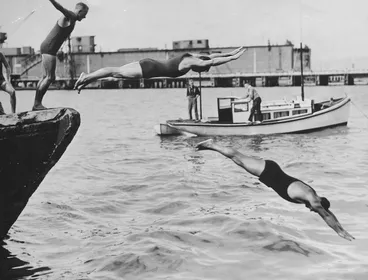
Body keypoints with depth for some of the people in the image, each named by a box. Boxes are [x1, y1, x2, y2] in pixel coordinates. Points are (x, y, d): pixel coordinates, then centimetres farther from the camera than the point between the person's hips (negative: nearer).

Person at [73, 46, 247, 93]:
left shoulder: (192, 57, 7)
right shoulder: (190, 62, -18)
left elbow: (210, 56, 17)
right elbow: (212, 61, -25)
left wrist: (231, 53, 16)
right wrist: (233, 58, -20)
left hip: (151, 66, 8)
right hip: (150, 69, -8)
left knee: (118, 73, 12)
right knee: (117, 72, -3)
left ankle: (86, 78, 18)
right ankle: (86, 78, 2)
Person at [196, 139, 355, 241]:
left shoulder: (313, 197, 0)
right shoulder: (312, 199, -23)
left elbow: (328, 213, 10)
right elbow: (326, 216, -24)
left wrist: (342, 230, 9)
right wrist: (340, 232, -20)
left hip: (273, 173, 7)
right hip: (269, 171, -7)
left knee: (240, 159, 17)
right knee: (239, 159, 4)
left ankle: (212, 145, 29)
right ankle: (212, 145, 13)